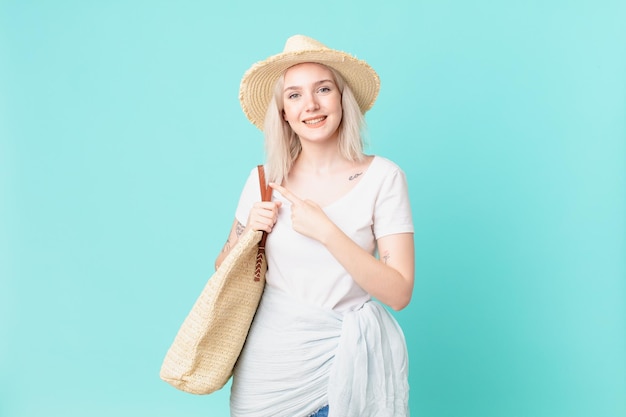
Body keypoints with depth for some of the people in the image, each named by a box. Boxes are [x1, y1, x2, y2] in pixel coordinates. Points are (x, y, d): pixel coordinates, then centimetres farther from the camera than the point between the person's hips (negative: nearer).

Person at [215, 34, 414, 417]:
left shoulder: (382, 177, -11)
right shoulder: (266, 179, -2)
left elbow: (399, 293, -16)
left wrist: (325, 231, -22)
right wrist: (249, 233, -12)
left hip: (345, 356, -2)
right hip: (271, 354, 3)